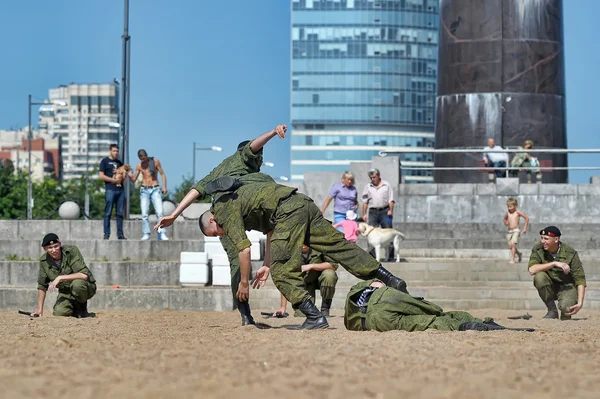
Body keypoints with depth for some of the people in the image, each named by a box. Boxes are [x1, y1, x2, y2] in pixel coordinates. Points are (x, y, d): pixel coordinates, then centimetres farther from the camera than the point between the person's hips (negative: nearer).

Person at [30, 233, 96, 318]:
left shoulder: (72, 251, -21)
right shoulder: (44, 261, -5)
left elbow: (84, 275, -31)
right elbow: (42, 286, 5)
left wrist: (60, 278, -32)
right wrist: (40, 310, 2)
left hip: (87, 287, -4)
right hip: (66, 292, 4)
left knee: (77, 283, -38)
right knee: (59, 312, -24)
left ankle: (82, 308, -7)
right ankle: (75, 307, 12)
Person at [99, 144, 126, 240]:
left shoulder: (119, 162, 21)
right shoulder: (105, 161, 5)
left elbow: (124, 176, 24)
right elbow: (101, 176, -3)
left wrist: (122, 178, 1)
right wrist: (113, 180, -9)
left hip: (120, 189, 5)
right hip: (110, 190, -5)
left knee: (120, 213, 3)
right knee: (108, 213, -6)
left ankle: (120, 234, 5)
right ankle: (106, 234, -5)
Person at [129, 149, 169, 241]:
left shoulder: (155, 161, 0)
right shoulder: (139, 166, 5)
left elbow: (162, 174, 1)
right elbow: (134, 180, 8)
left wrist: (164, 187, -11)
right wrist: (129, 175, -13)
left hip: (155, 190, -2)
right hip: (144, 190, 2)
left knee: (159, 212, -13)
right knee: (144, 214, -6)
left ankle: (162, 234, -15)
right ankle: (146, 234, -1)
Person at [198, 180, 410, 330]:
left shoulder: (224, 212, 4)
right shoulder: (235, 199, 32)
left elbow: (244, 249, -3)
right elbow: (271, 229, 34)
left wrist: (244, 283, 8)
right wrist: (267, 265, 35)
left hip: (288, 212, -9)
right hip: (303, 202, 9)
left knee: (283, 271, -4)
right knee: (338, 245, 5)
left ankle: (315, 317, -11)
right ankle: (391, 280, 1)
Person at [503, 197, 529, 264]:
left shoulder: (517, 212, -6)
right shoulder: (508, 212, 8)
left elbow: (527, 218, -3)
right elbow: (505, 218, 31)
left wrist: (525, 228, -4)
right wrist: (506, 223, 10)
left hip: (516, 231, -6)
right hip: (510, 231, 6)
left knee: (513, 244, -22)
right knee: (510, 246, 4)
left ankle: (512, 260, -20)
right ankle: (519, 254, 31)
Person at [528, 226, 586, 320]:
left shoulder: (570, 253, -17)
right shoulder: (538, 249, -12)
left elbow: (580, 280, -17)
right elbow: (532, 270, -26)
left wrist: (580, 303, -30)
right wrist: (554, 263, -33)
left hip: (567, 286, -3)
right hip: (549, 287, 3)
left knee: (566, 307, -34)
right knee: (539, 276, -30)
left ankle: (566, 314, 7)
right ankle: (552, 311, -12)